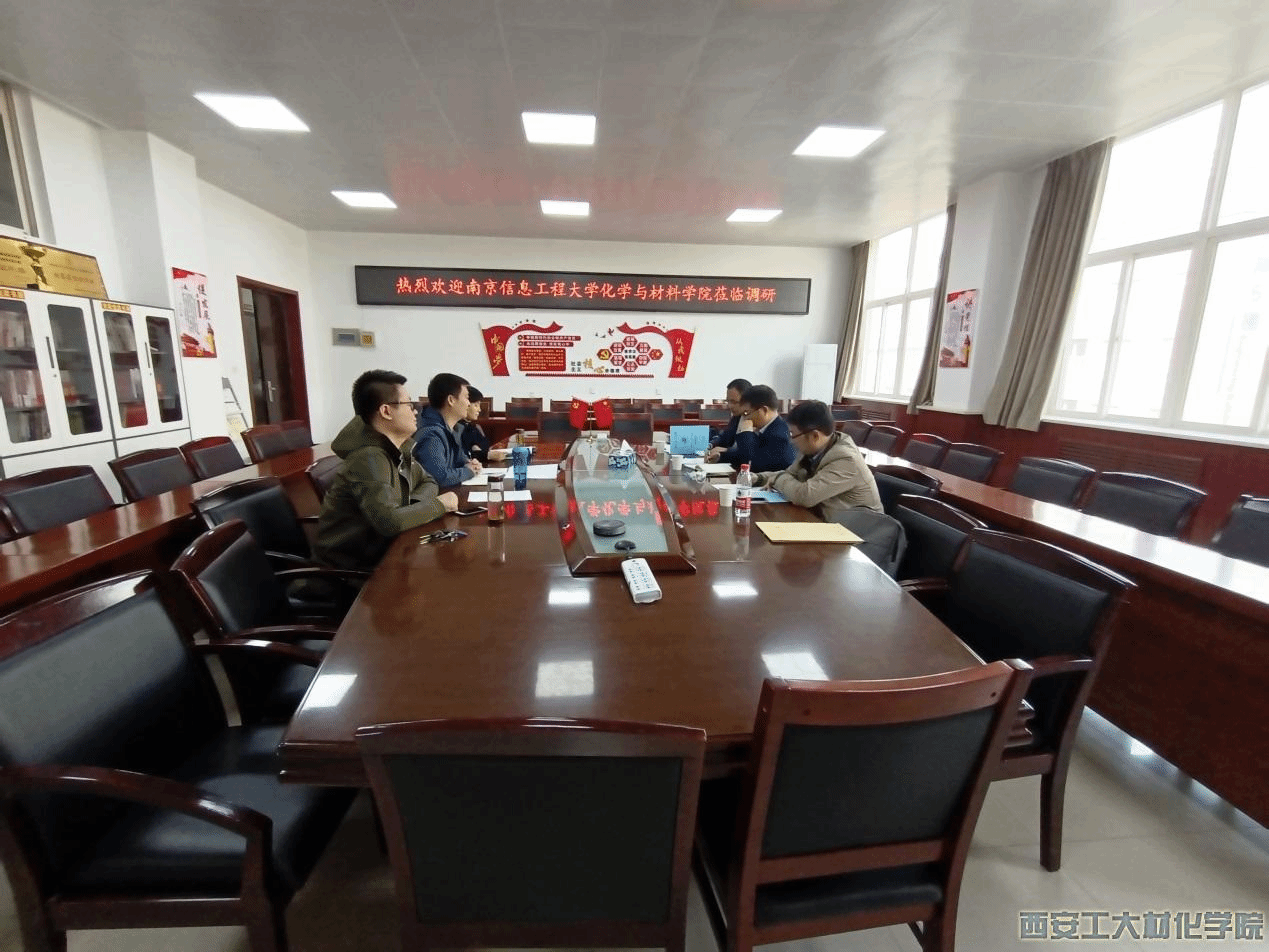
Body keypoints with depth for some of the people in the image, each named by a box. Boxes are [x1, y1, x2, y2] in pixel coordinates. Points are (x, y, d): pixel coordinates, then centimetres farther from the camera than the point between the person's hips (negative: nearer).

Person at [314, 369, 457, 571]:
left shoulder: (399, 449, 0)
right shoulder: (369, 459, -24)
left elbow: (427, 482, 13)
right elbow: (389, 521, -34)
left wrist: (415, 505, -9)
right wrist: (439, 505, -19)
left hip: (379, 548, 7)